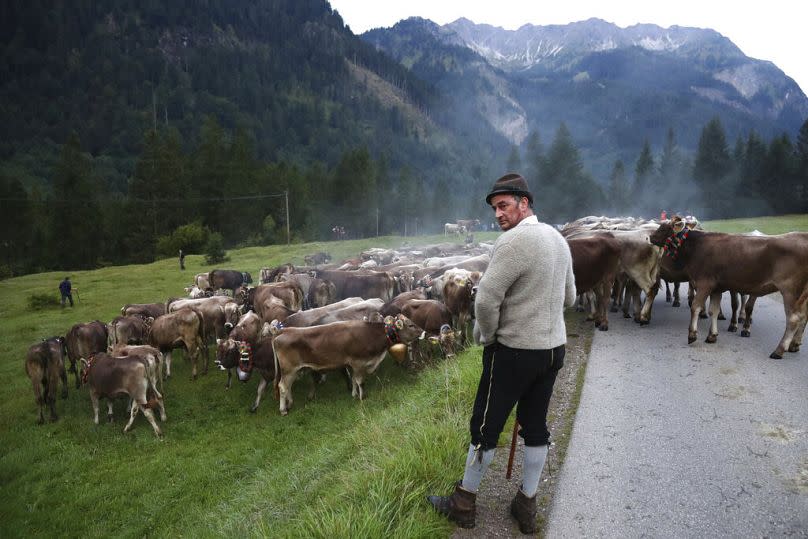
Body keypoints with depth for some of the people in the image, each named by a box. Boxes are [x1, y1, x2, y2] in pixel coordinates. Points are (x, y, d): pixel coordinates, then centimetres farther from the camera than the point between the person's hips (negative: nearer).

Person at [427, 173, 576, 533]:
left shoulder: (513, 241, -20)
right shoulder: (558, 239, 7)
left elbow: (486, 300, -24)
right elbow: (569, 298, 16)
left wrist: (486, 336, -7)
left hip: (514, 352, -8)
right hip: (554, 348, 8)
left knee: (485, 427, 7)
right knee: (535, 426, 17)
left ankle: (463, 503, 23)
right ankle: (526, 506, 30)